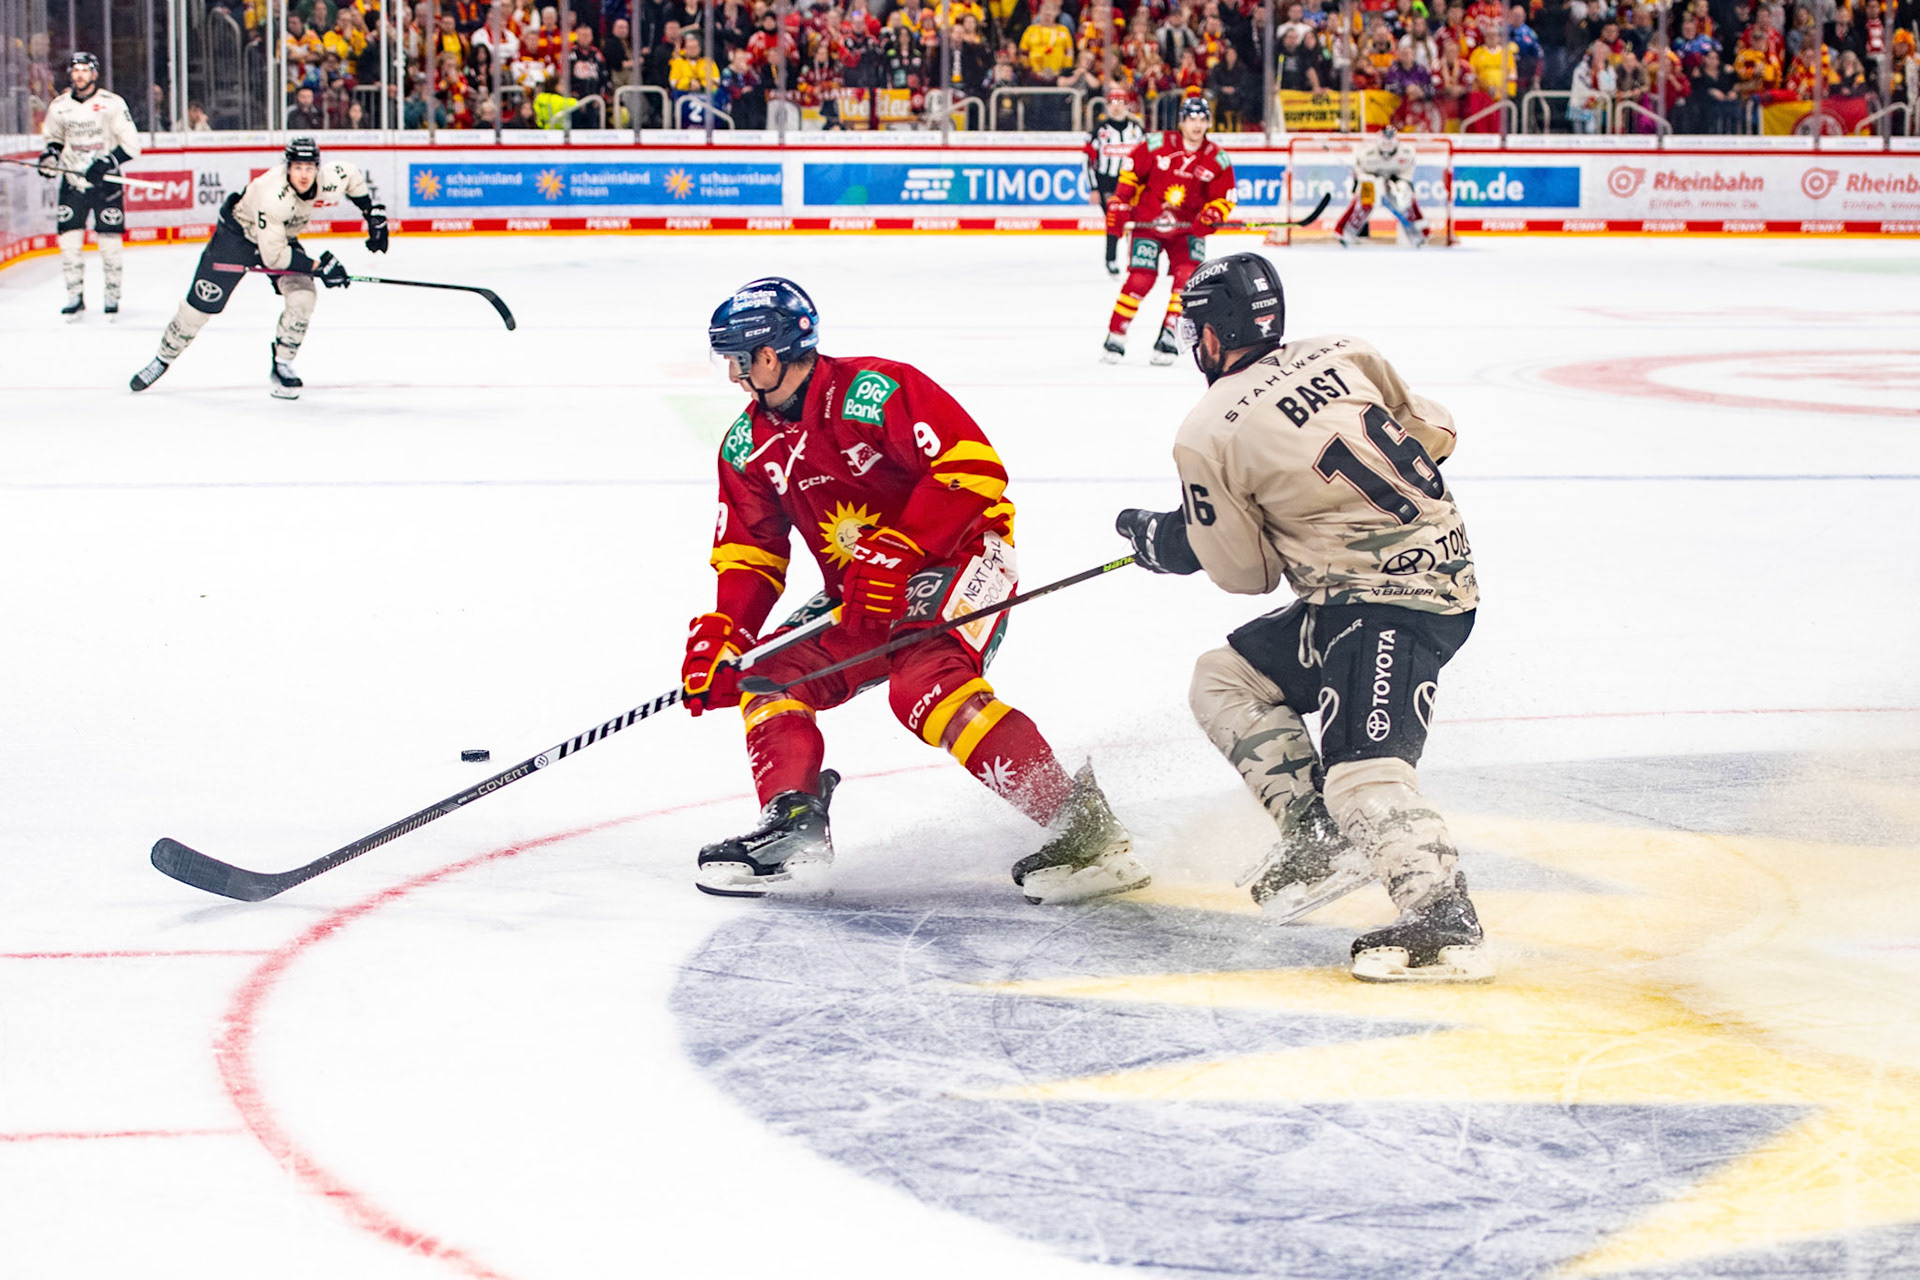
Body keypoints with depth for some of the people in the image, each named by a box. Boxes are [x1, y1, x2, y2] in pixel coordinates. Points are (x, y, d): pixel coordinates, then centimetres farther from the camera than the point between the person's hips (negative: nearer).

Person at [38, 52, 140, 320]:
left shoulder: (112, 104, -7)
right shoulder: (59, 106, 4)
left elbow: (131, 144, -8)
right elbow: (53, 137, 21)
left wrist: (106, 163, -21)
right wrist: (50, 154, -1)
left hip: (105, 180, -3)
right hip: (72, 181, 3)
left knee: (110, 240, -4)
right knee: (69, 238, -5)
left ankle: (113, 295, 8)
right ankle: (75, 297, 4)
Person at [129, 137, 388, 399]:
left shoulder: (329, 179, -25)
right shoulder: (272, 196, -41)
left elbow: (353, 177, 2)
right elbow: (273, 256, -35)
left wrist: (374, 213, 0)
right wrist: (317, 268, -34)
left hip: (284, 236, 5)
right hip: (238, 232, -5)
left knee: (302, 297, -17)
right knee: (202, 303, -1)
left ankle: (281, 367, 0)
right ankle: (164, 358, 21)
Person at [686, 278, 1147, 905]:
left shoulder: (873, 391, -20)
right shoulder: (748, 447, 5)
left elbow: (973, 466, -25)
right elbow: (749, 553, 11)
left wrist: (894, 553, -29)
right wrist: (723, 633, -8)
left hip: (960, 554, -9)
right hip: (859, 597, 9)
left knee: (924, 682, -32)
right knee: (771, 676, -7)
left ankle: (1082, 825, -35)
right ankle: (793, 824, -4)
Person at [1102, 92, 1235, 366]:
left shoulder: (1217, 160, -4)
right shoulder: (1157, 146, -10)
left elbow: (1224, 199, 0)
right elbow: (1130, 171, 1)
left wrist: (1211, 215, -20)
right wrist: (1119, 204, -2)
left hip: (1187, 227, 2)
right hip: (1147, 220, -2)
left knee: (1187, 276, -15)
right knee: (1140, 279, -11)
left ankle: (1168, 337, -6)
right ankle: (1116, 335, 1)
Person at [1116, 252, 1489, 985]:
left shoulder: (1208, 436, -7)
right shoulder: (1341, 353, 9)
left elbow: (1248, 572, 0)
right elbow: (1432, 434, 15)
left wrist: (1165, 543, 18)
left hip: (1389, 601, -9)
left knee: (1365, 765, -19)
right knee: (1224, 679, 14)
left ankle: (1442, 924, -32)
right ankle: (1316, 831, 8)